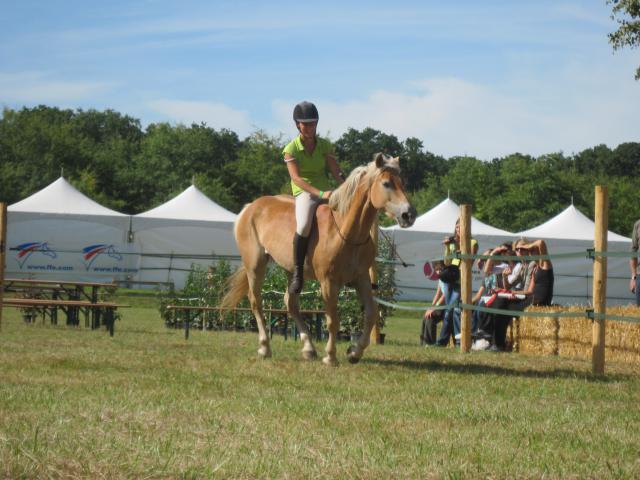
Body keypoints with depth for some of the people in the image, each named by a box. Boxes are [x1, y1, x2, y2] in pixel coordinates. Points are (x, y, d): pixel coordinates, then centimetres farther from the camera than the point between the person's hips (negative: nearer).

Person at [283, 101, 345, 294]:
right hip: (304, 192, -5)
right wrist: (320, 193, -28)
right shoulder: (291, 149, -5)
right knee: (304, 225, -35)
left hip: (326, 191, 5)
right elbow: (296, 177, -16)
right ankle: (297, 271, -24)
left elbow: (336, 172, 2)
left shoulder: (325, 146, 8)